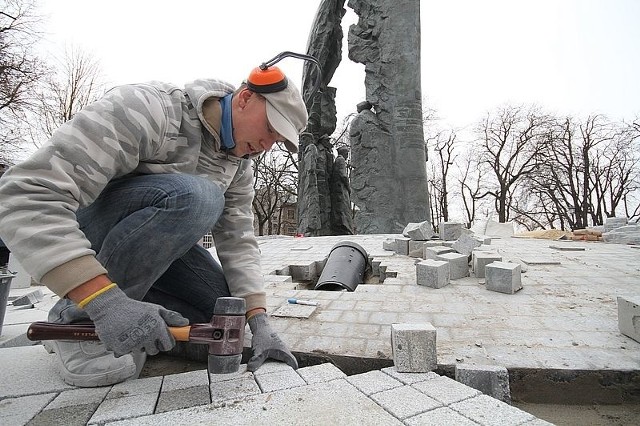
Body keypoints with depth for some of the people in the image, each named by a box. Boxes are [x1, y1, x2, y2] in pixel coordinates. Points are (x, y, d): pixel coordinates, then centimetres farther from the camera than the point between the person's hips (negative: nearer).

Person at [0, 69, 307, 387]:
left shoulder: (239, 163, -4)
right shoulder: (147, 109, -27)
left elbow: (237, 240, -9)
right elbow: (27, 193, -33)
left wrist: (260, 322, -19)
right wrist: (105, 299, -42)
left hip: (155, 240, 6)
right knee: (193, 196, -34)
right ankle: (74, 319, -16)